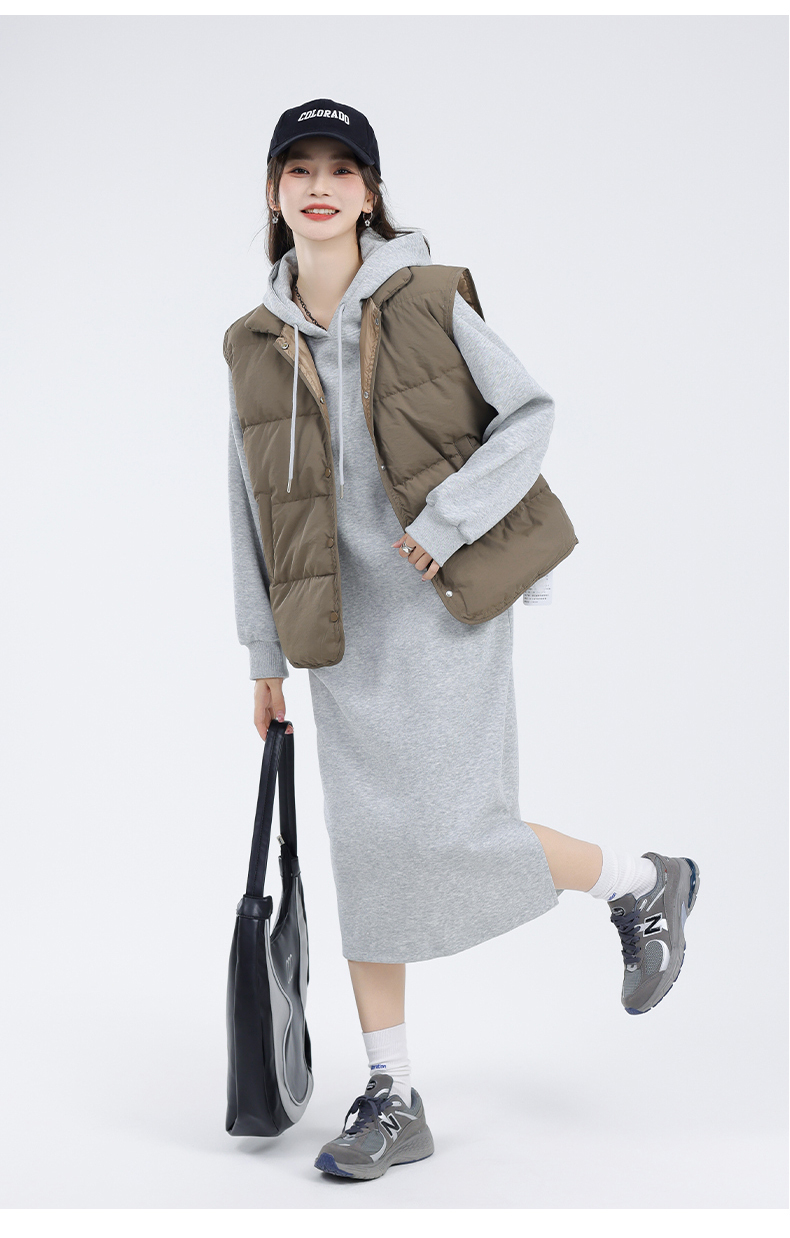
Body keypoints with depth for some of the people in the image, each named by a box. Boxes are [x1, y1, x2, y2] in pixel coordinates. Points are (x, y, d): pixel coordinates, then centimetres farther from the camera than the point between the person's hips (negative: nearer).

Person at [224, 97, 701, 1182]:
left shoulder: (428, 300, -4)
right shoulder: (255, 344, 8)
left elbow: (531, 412, -3)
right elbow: (253, 506, 11)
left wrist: (449, 518, -16)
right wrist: (265, 656, 12)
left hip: (445, 607, -4)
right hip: (346, 627, 4)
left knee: (452, 833, -10)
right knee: (367, 850, 4)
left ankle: (644, 884, 19)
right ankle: (393, 1101, 15)